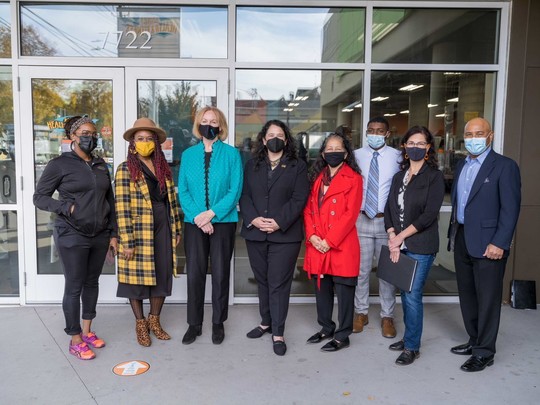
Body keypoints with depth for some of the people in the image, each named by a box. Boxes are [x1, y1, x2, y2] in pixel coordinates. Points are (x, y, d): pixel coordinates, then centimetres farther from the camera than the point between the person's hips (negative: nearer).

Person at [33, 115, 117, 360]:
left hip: (100, 235, 5)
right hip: (72, 236, -5)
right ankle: (75, 341, 16)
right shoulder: (60, 164, -5)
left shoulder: (101, 165, 10)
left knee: (92, 283, 14)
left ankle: (87, 331, 30)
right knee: (74, 287, 2)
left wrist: (113, 234, 10)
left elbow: (110, 201, 12)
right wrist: (67, 207, -19)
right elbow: (39, 197, -4)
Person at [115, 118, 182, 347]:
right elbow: (122, 208, -12)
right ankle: (140, 324, 24)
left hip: (163, 231, 5)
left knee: (162, 276, 11)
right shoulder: (125, 170, -7)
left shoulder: (163, 168, 10)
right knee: (138, 276, 6)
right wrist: (127, 241, -16)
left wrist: (176, 230, 9)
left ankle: (155, 320, 28)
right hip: (139, 233, -5)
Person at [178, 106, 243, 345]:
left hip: (223, 222, -1)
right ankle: (194, 324, 21)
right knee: (194, 274, 5)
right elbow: (182, 191, 2)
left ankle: (218, 323, 23)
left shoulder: (231, 154, 0)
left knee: (220, 274, 7)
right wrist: (198, 217, -12)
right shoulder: (188, 155, 7)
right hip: (194, 223, 2)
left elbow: (235, 190, -7)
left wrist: (212, 213, -16)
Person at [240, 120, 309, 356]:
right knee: (262, 280, 13)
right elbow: (244, 195, 6)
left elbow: (299, 199, -5)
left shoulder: (298, 166, 4)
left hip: (285, 234, -3)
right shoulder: (252, 165, 13)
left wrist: (279, 222, -16)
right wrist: (253, 219, -12)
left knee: (279, 283, -2)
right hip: (255, 232, 4)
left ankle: (278, 333, 7)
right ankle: (266, 323, 29)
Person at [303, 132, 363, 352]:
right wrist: (312, 235, -6)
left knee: (343, 290, 4)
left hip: (342, 245, -5)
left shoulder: (353, 178, -4)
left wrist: (330, 240, -15)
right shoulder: (317, 177, 13)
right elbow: (308, 208, 9)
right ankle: (326, 328, 32)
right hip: (317, 245, 6)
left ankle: (342, 336, 17)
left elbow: (351, 214, -12)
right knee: (321, 288, 16)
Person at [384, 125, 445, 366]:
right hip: (400, 245, 5)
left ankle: (412, 348, 11)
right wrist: (392, 238, -6)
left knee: (413, 296, -4)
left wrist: (400, 237, -12)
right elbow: (389, 209, 8)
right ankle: (410, 338, 29)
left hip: (421, 246, -5)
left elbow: (429, 214, -13)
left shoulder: (434, 177, -5)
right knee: (405, 294, 13)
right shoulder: (399, 177, 13)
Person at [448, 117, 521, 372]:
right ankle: (474, 341, 31)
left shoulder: (504, 166, -7)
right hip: (461, 240, 7)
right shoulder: (462, 165, 14)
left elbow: (510, 209, -12)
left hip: (488, 243, -7)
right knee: (467, 295, 16)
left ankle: (484, 352, 14)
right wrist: (453, 234, 11)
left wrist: (499, 243, -17)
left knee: (487, 299, 2)